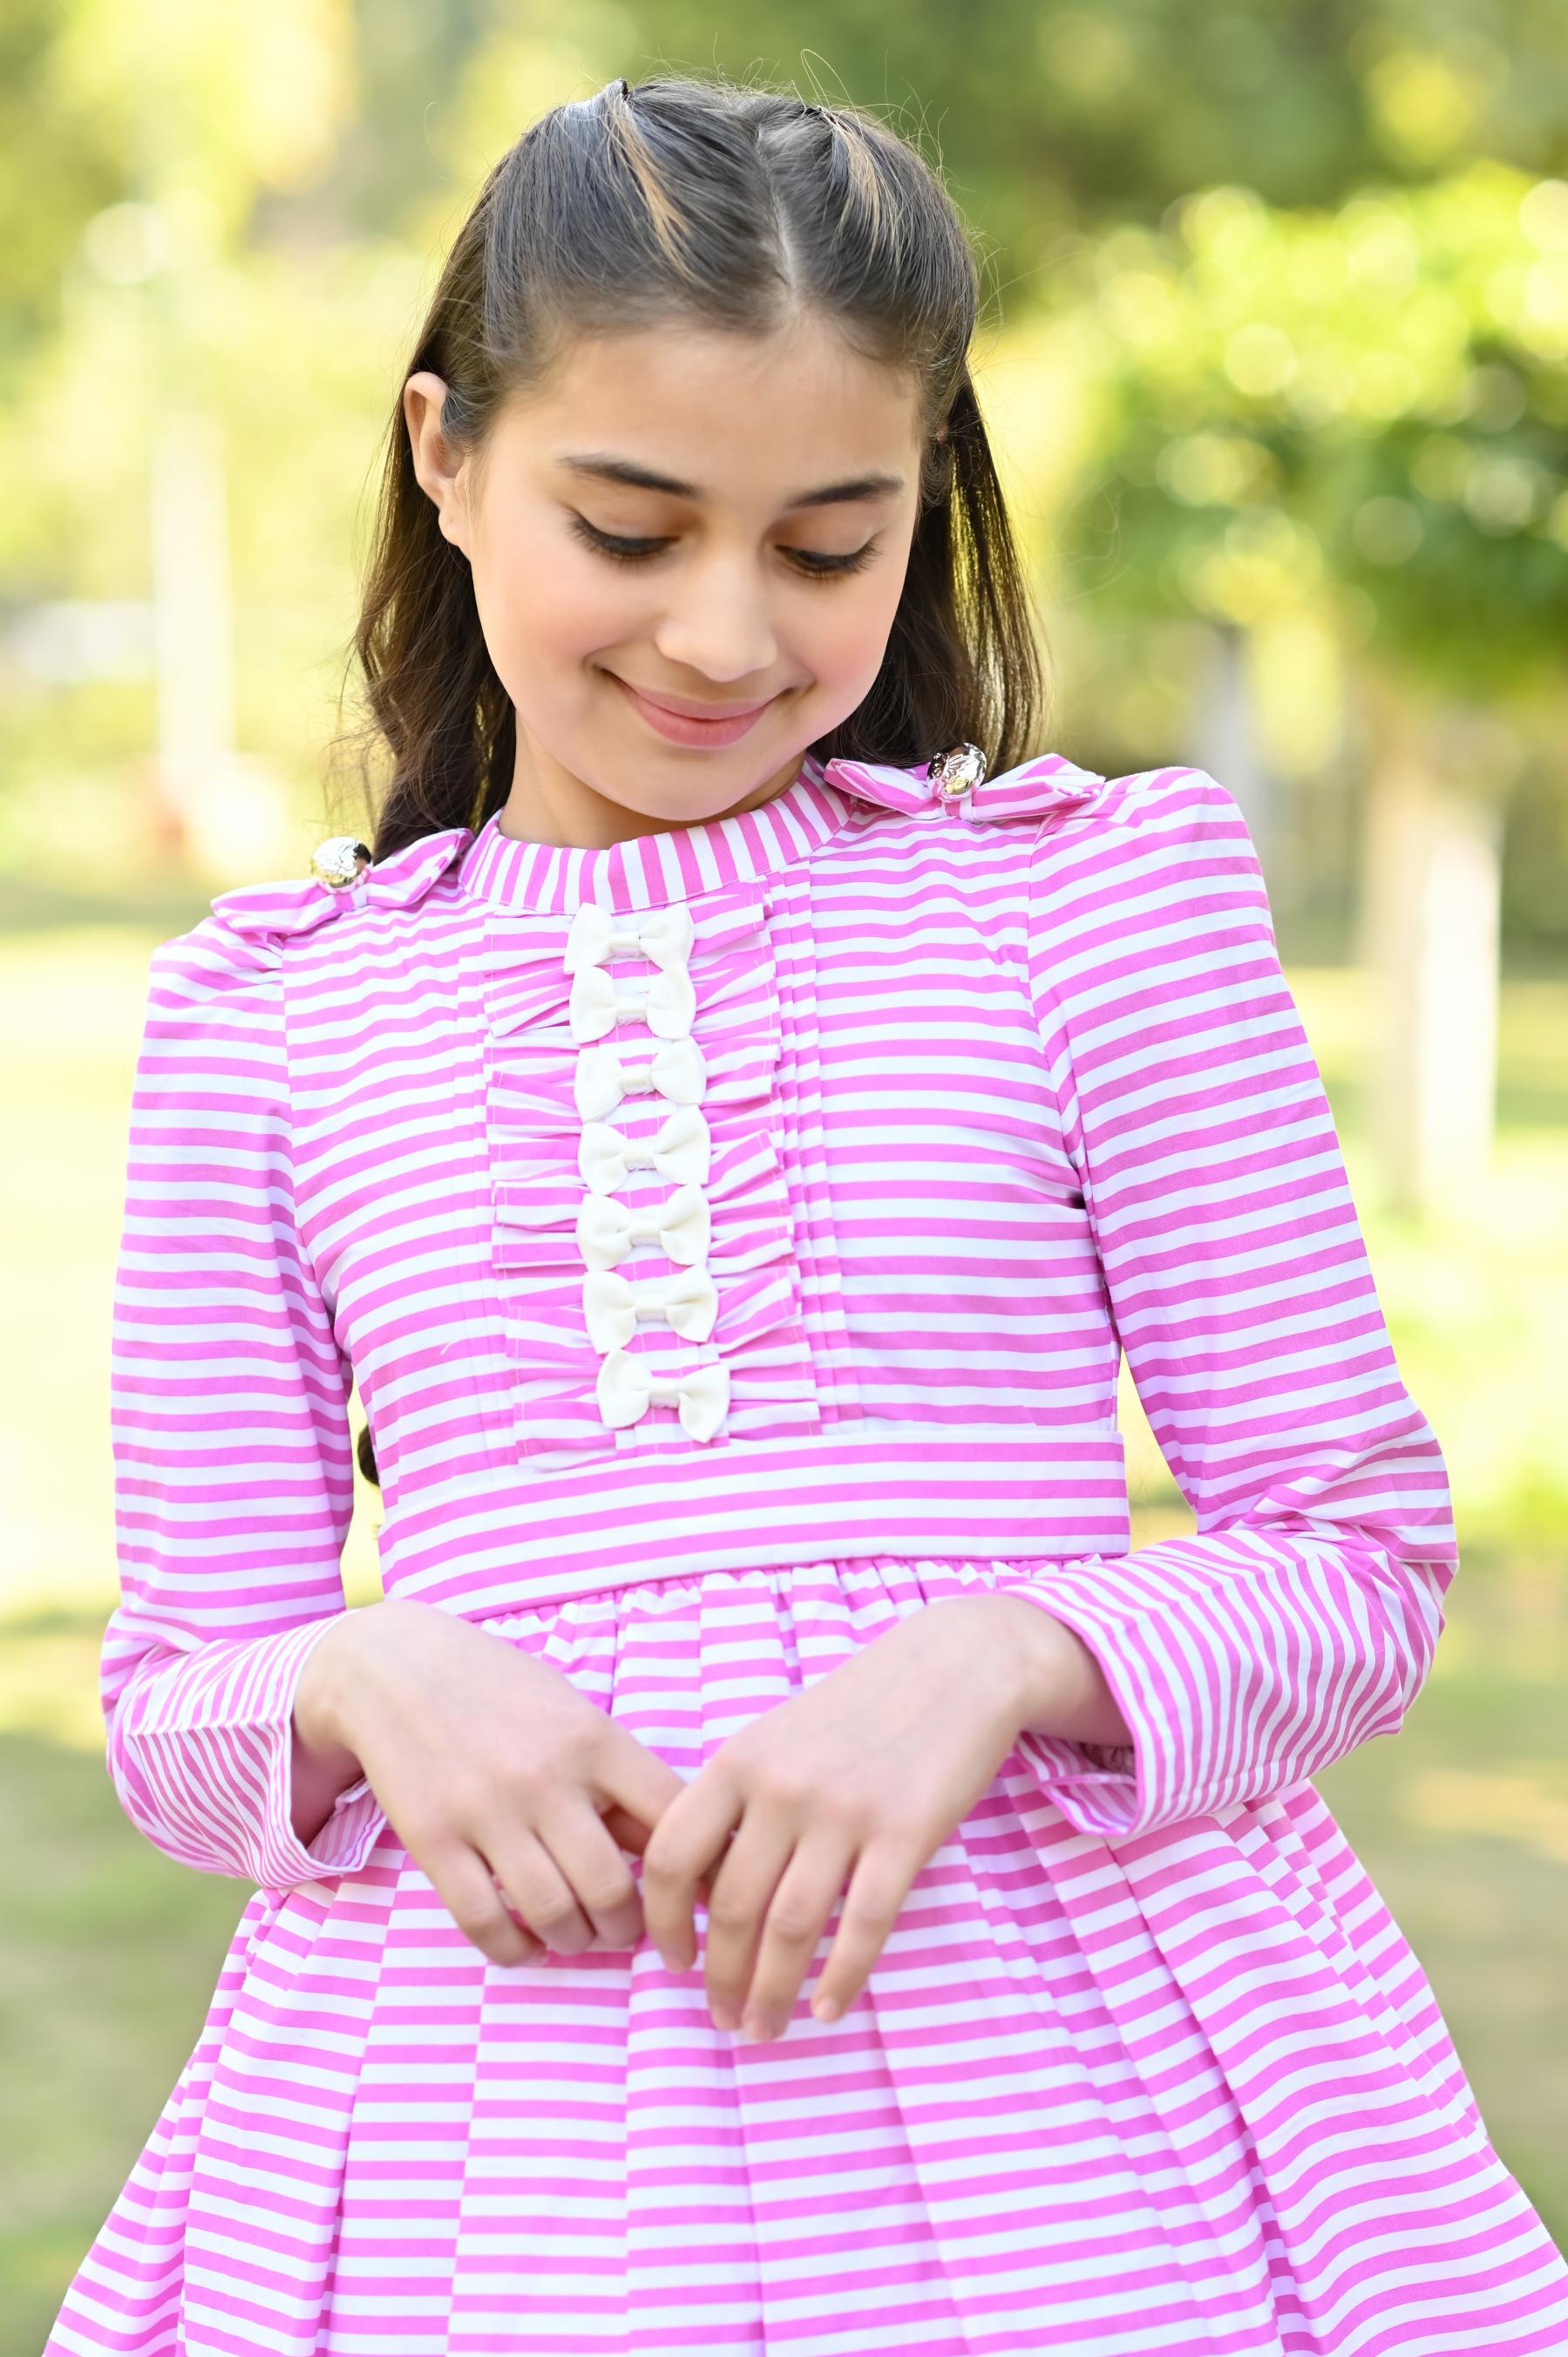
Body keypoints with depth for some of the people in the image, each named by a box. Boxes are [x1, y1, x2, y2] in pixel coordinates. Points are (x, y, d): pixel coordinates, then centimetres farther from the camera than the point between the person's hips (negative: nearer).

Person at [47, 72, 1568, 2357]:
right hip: (489, 2098, 1)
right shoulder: (268, 1015, 9)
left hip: (1077, 2073, -1)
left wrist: (995, 1659, -14)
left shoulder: (1094, 893, 4)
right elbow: (174, 1702, 11)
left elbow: (1359, 1558, 4)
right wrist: (359, 1686, -11)